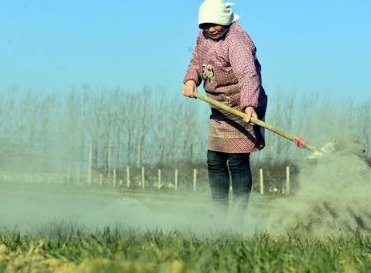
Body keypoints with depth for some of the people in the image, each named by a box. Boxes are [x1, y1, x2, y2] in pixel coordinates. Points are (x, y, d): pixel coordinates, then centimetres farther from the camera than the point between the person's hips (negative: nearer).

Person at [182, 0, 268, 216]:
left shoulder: (236, 41, -23)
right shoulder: (204, 36, 5)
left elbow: (248, 75, -36)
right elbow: (197, 62, 19)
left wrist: (250, 105, -51)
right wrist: (191, 80, -3)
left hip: (241, 110, -9)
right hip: (220, 110, 9)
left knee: (238, 163, -10)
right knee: (214, 161, 13)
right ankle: (220, 212, 24)